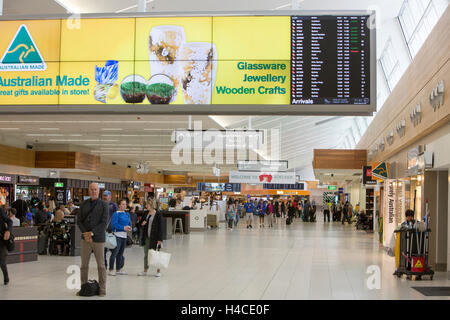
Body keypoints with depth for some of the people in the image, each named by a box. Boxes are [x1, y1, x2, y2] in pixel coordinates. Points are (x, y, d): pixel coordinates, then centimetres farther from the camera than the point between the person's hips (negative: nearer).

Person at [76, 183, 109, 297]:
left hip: (98, 239, -3)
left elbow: (104, 223, -9)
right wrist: (85, 234, -9)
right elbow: (79, 221, 5)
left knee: (101, 265, 3)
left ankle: (102, 289, 10)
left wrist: (92, 233, -16)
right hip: (85, 239, 3)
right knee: (84, 265, 6)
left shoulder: (103, 205, -2)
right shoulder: (84, 204, 8)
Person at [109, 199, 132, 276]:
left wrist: (129, 227, -3)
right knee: (115, 252, -11)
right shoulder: (116, 214, -7)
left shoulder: (127, 214, 15)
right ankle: (111, 270, -7)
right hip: (117, 235, -8)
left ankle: (118, 269, 21)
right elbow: (114, 224, -16)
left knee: (121, 253, 13)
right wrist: (123, 228, -20)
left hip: (124, 235, 8)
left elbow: (129, 223, 19)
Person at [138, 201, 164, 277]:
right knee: (146, 254, 12)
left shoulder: (158, 214, -10)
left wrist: (160, 239, -16)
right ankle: (145, 270, 21)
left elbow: (161, 227, -11)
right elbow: (141, 224, 20)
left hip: (154, 238, -6)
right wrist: (142, 224, -5)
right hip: (146, 237, 6)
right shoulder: (146, 214, 9)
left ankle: (158, 271, 12)